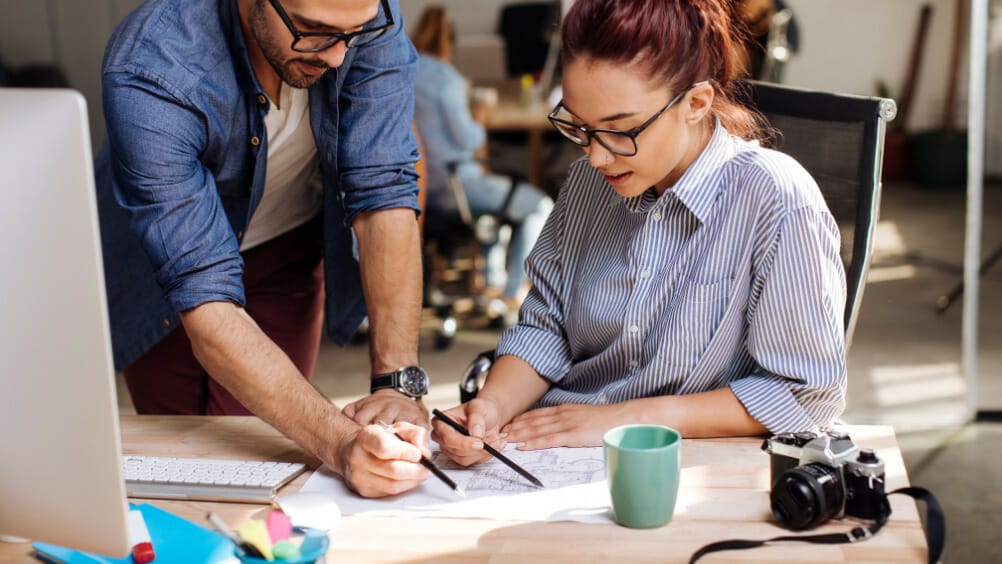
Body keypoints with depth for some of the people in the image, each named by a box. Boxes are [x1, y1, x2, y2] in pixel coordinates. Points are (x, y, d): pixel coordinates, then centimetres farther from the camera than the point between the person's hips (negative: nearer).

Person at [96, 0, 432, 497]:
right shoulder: (149, 72, -39)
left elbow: (383, 194, -30)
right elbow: (205, 303, -42)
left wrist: (397, 382, -41)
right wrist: (339, 442, -55)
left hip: (287, 250, 2)